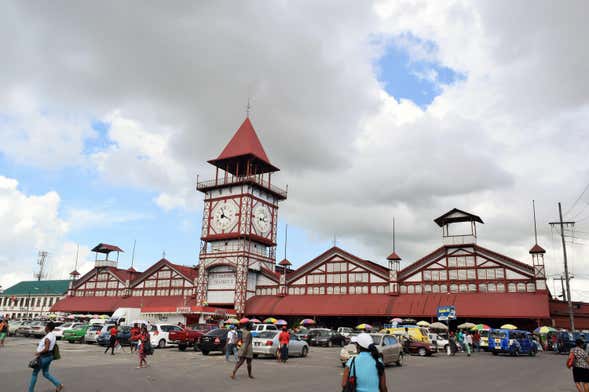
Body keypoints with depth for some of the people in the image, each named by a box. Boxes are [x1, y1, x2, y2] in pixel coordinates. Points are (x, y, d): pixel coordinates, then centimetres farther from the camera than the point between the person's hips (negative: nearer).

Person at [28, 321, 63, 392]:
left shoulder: (47, 337, -23)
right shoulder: (53, 335, 7)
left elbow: (46, 349, -30)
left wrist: (39, 353, -15)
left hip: (44, 357, -9)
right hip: (49, 356, 9)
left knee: (34, 373, 8)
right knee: (46, 374, 16)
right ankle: (59, 384, 6)